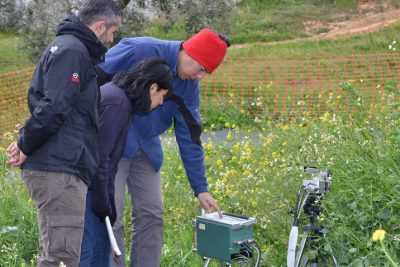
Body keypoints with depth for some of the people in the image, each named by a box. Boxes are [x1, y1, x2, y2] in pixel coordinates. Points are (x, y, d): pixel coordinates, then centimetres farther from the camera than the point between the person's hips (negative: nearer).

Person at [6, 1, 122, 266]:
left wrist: (26, 143, 8)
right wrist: (25, 146, -10)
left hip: (61, 167, 10)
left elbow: (43, 104, 21)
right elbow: (52, 109, -21)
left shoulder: (64, 46, 22)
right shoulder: (72, 50, -11)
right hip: (58, 169, -10)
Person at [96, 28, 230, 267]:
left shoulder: (189, 85, 0)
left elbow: (189, 138, 4)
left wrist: (201, 188, 2)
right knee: (111, 217, -7)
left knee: (152, 217, 5)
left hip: (146, 151, 6)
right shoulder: (138, 51, -21)